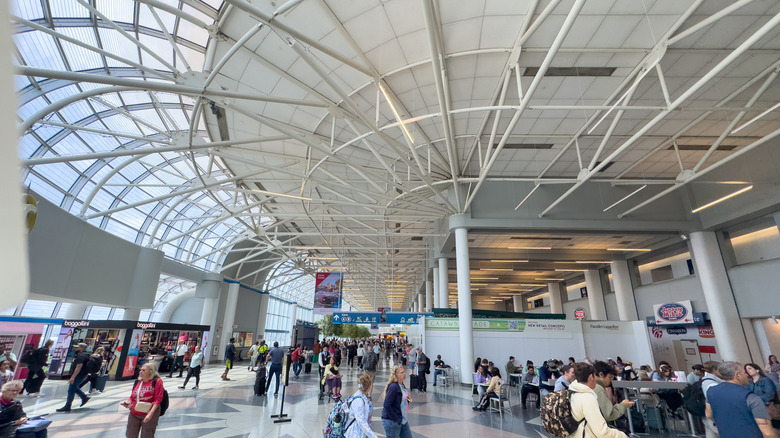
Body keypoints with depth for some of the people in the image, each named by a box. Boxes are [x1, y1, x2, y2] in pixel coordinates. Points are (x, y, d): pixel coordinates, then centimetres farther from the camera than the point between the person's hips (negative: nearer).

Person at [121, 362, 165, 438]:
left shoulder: (157, 381, -10)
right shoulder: (137, 382, 9)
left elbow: (158, 399, -14)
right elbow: (132, 396, 19)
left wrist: (151, 413, -21)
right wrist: (128, 402, -4)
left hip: (148, 414, -5)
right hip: (134, 414, 6)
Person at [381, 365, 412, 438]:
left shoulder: (402, 386, 6)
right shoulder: (393, 387, -21)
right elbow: (386, 405, -24)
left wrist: (408, 399, -2)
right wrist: (396, 420, -20)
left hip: (403, 421, 9)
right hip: (392, 422, -9)